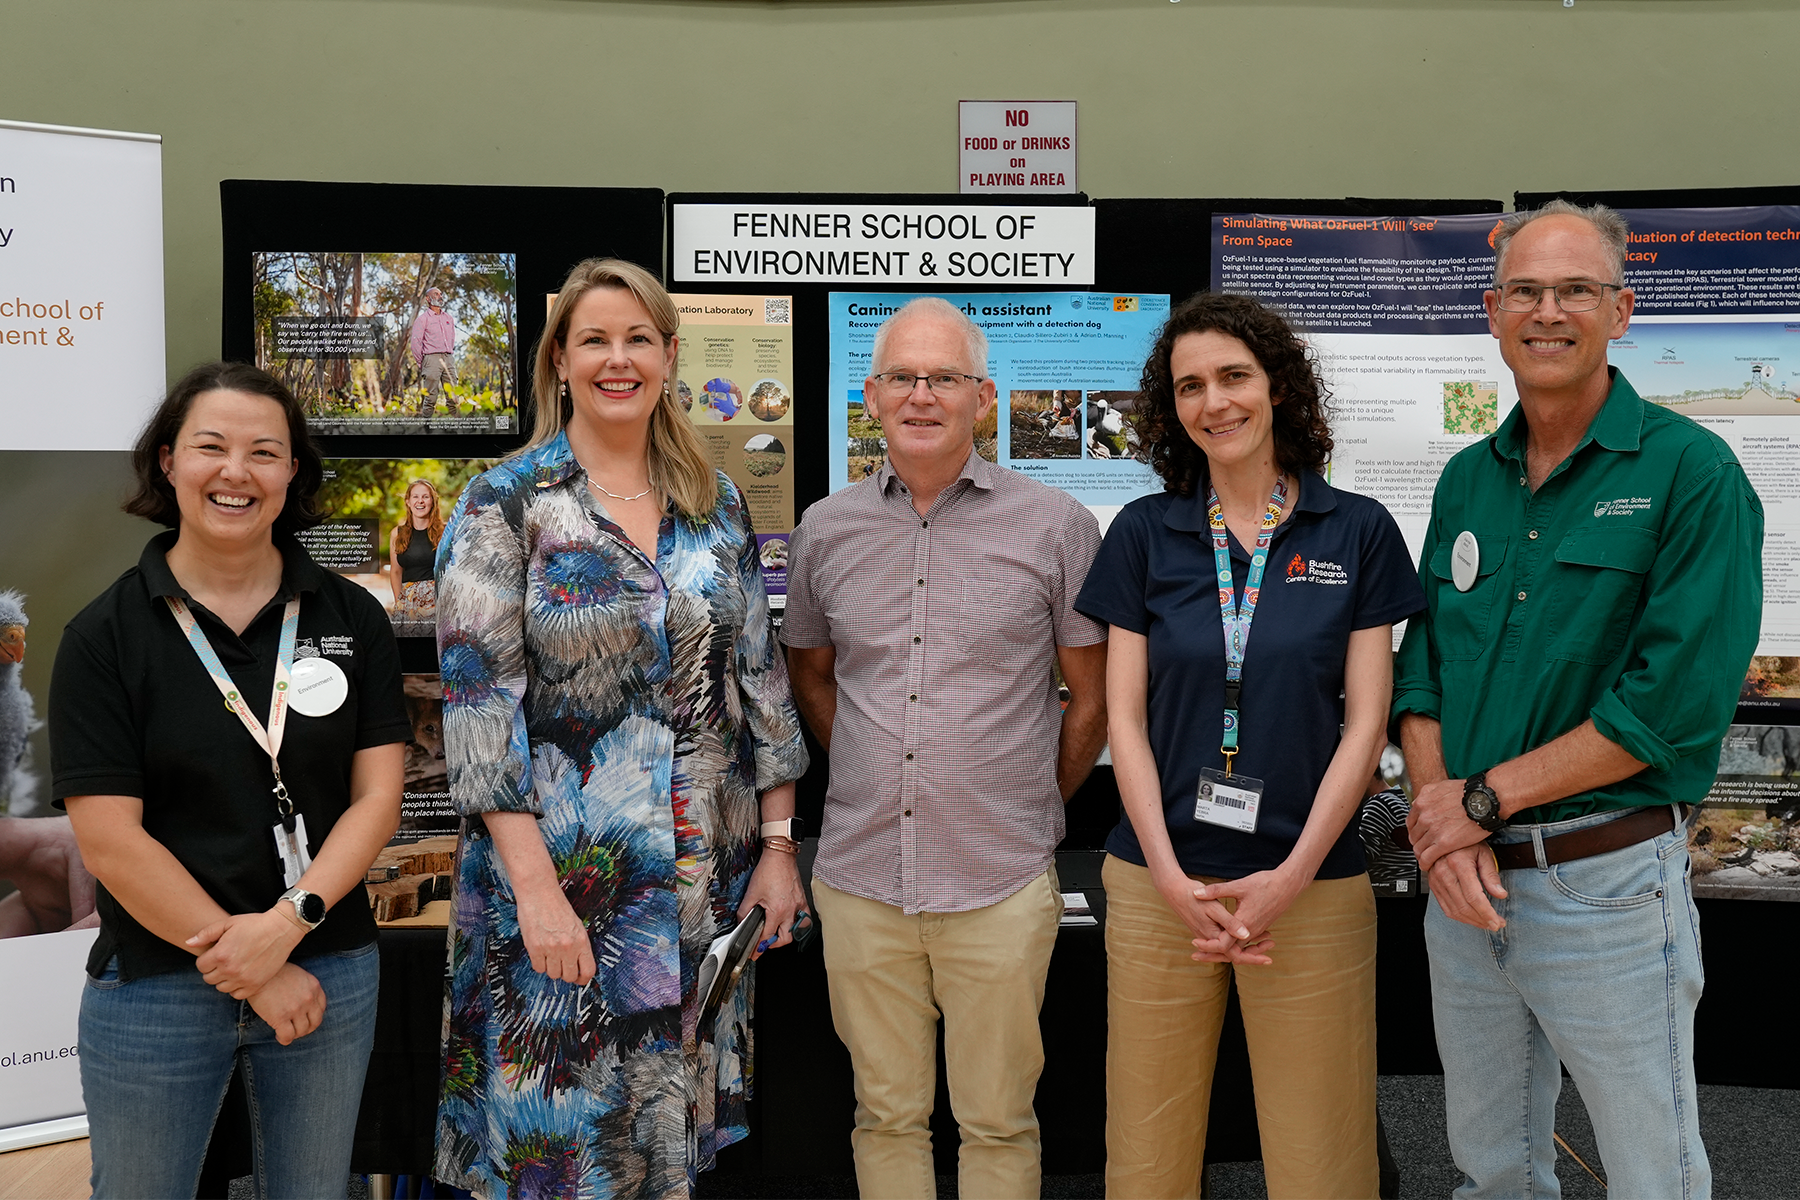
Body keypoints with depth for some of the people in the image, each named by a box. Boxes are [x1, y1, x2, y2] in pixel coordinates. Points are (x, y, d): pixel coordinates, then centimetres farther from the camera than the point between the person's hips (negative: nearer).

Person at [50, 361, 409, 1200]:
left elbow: (377, 794, -3)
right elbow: (110, 841, -11)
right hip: (154, 986, -2)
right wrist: (251, 971, -13)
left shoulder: (352, 618, 0)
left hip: (329, 972, 2)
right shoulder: (104, 636, -6)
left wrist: (287, 924, -17)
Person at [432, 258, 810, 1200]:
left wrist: (779, 846, 5)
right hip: (560, 873, -3)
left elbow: (760, 678, 9)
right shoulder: (505, 505, -6)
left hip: (705, 877, 4)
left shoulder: (718, 506, 7)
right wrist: (535, 886, -16)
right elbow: (479, 704, -11)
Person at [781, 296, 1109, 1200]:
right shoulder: (825, 531, 5)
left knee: (998, 1123, 10)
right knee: (885, 1115, 15)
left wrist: (1036, 805, 6)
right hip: (860, 879, 3)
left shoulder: (1054, 526, -3)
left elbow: (1092, 695, 5)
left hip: (1001, 883, -2)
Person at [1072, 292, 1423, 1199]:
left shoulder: (1357, 532, 2)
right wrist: (1172, 879, -8)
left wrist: (1292, 877, -10)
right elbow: (1125, 717, 2)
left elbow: (1365, 722, -1)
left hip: (1311, 885, -1)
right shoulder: (1144, 532, 4)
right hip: (1158, 882, 1)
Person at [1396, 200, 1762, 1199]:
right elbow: (1419, 664, 8)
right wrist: (1437, 814, -9)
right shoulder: (1466, 479, 8)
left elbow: (1679, 701, -17)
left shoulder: (1689, 471, -9)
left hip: (1610, 886, -5)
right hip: (1463, 885, 5)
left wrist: (1486, 798, -16)